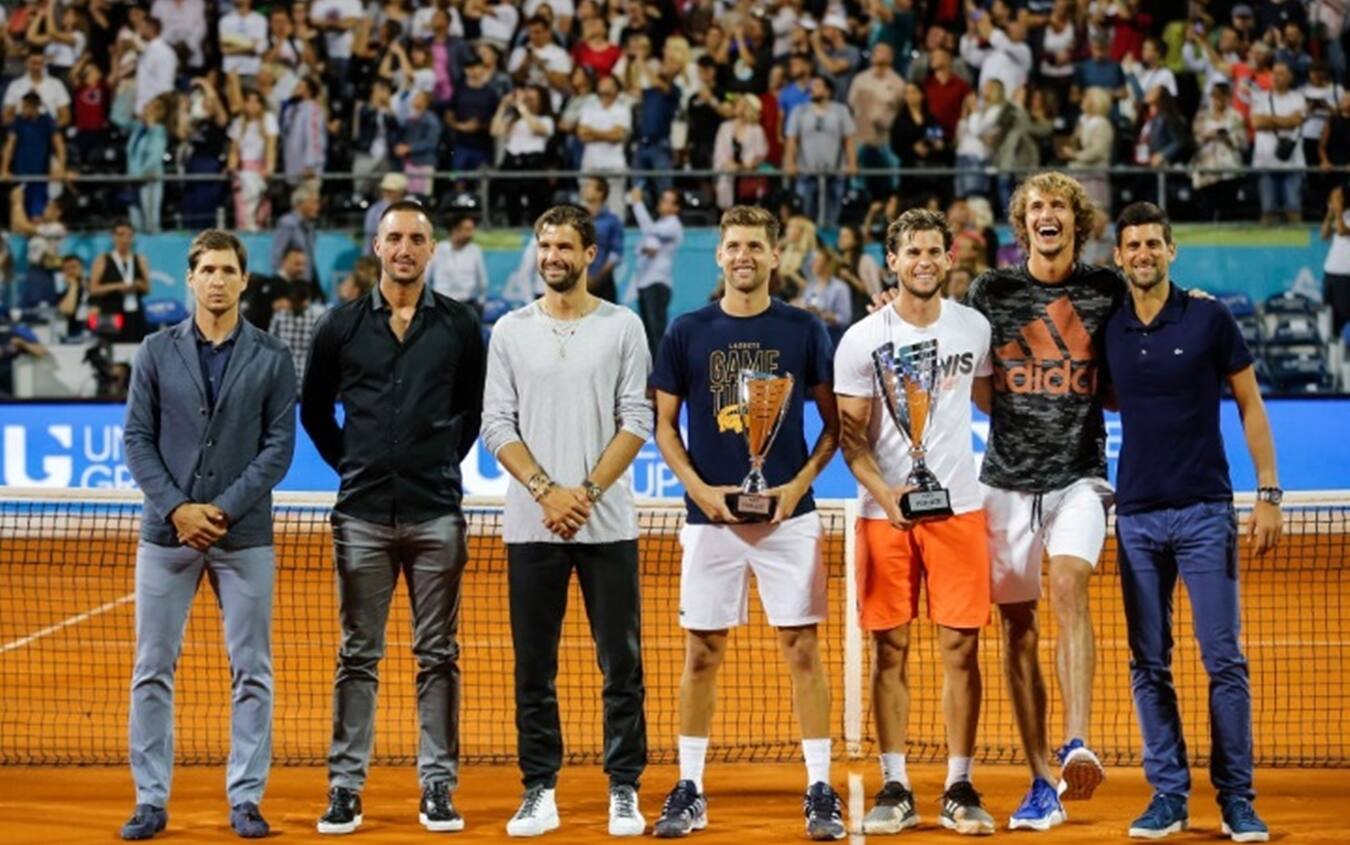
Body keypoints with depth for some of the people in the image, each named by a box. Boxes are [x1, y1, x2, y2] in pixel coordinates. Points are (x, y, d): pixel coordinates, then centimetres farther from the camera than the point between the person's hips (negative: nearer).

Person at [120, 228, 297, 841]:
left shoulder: (270, 358, 3)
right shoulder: (157, 353, 5)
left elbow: (279, 445, -1)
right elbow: (137, 439, 2)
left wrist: (225, 508, -12)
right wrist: (177, 508, -10)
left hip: (245, 534, -1)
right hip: (166, 533, 1)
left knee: (252, 672, 1)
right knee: (153, 670, 1)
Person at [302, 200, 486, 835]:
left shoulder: (458, 326, 5)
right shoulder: (342, 325, 5)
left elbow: (476, 406, 14)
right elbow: (314, 408, 14)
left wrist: (445, 458, 8)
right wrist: (350, 462, 9)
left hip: (436, 513, 0)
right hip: (362, 513, 0)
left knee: (438, 656, 3)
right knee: (357, 657, 3)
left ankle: (438, 787, 7)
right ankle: (345, 787, 6)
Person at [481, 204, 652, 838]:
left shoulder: (623, 328, 4)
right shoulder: (510, 331, 7)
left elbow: (636, 422, -1)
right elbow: (497, 426, 3)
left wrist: (587, 491, -11)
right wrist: (547, 492, -10)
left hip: (607, 523, -1)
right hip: (531, 524, 1)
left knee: (621, 665, 0)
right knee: (534, 667, 3)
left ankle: (624, 791, 6)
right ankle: (539, 791, 10)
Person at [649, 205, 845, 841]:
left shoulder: (803, 331, 3)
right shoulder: (688, 333, 4)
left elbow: (834, 425, 7)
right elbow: (664, 427, 7)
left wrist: (800, 483, -8)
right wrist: (699, 488, -7)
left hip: (788, 514, -1)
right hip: (711, 514, 1)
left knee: (802, 650, -1)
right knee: (702, 652, 4)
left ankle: (820, 789, 3)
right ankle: (689, 789, 12)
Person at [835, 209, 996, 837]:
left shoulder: (975, 329, 5)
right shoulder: (863, 339, -1)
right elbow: (849, 433, -1)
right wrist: (884, 491, -16)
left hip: (959, 507, 1)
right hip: (884, 510, -1)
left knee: (961, 647, 0)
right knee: (890, 649, 1)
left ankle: (960, 788, 6)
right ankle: (895, 789, 7)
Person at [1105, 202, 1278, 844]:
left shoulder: (1208, 319, -2)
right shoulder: (1108, 330, 6)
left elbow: (1250, 406, 1)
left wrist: (1268, 493, -5)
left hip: (1205, 511, -3)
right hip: (1136, 516, 3)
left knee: (1224, 660, -4)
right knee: (1149, 666, 3)